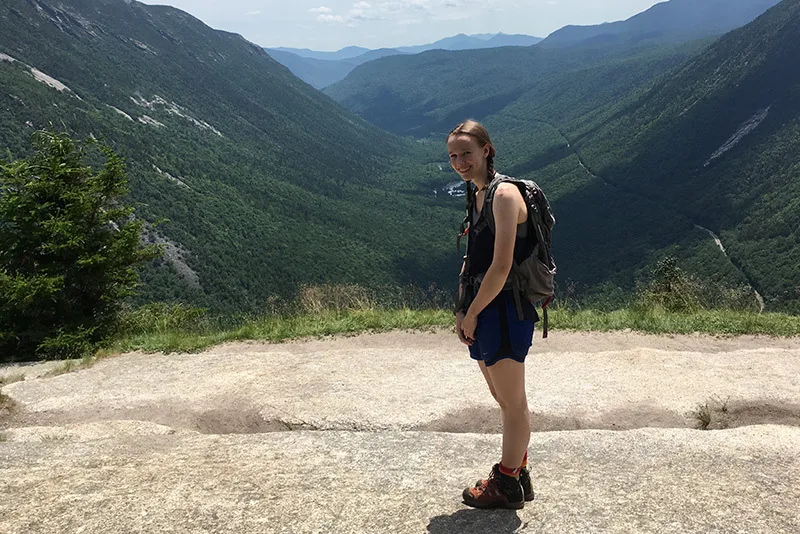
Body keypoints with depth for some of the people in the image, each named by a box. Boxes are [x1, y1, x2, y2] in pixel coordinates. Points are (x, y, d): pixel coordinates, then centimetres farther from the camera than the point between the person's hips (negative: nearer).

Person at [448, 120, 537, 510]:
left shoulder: (504, 195, -15)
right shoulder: (476, 196, 14)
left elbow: (501, 266, -21)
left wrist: (472, 313, -12)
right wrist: (461, 309, 9)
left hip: (504, 308, -10)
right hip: (481, 308, 10)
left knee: (512, 402, 5)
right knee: (504, 400, 19)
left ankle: (507, 486, 19)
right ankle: (518, 475, 33)